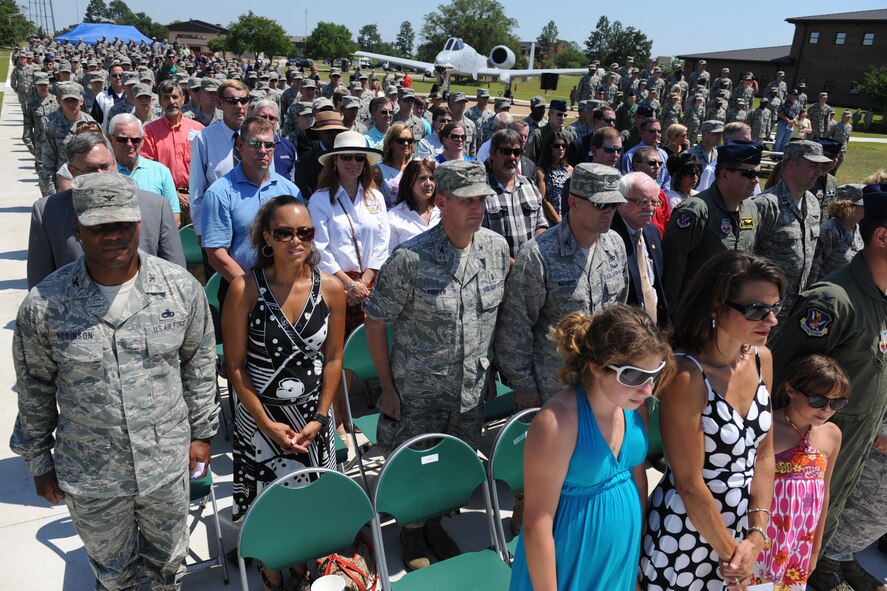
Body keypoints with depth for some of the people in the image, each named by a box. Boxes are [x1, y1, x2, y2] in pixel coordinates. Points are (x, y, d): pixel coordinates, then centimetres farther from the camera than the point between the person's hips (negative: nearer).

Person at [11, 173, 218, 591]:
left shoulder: (182, 288, -12)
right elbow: (34, 388, -1)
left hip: (169, 462, 1)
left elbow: (200, 363, 0)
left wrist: (201, 432, 5)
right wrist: (39, 461, 7)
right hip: (89, 477, 0)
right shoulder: (43, 305, -15)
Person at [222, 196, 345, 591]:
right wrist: (268, 424, -12)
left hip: (312, 417, 2)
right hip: (260, 419, -2)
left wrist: (319, 417, -4)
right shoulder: (245, 289, -15)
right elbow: (234, 364, -10)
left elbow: (333, 358, 1)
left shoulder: (330, 288, -7)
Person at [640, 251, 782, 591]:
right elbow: (689, 484, -21)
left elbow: (764, 454, 1)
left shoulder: (762, 358, -5)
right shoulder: (687, 376, -26)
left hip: (736, 532, 6)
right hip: (684, 538, -6)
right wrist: (729, 552, -9)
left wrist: (756, 536, -4)